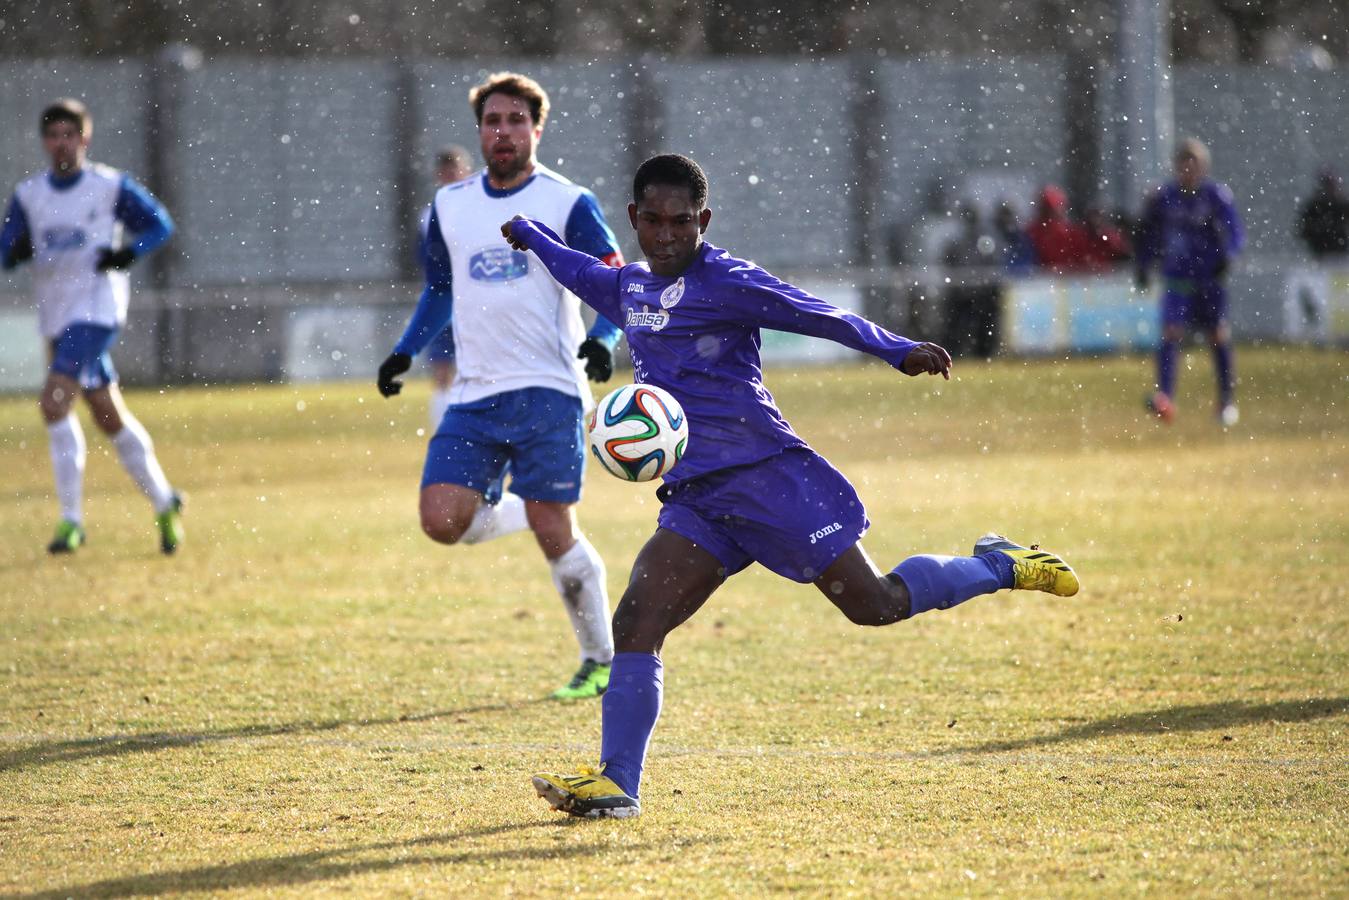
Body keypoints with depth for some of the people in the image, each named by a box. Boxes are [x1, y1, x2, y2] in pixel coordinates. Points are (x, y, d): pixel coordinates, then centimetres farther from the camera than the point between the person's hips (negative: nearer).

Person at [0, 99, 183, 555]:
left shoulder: (111, 186, -4)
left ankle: (72, 519, -15)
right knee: (109, 416, 11)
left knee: (54, 402, -20)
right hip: (56, 314, 6)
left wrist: (128, 252, -16)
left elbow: (160, 224, 2)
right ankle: (163, 502, 27)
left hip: (97, 308, -6)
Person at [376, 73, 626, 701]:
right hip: (474, 395, 4)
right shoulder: (450, 206, 13)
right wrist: (405, 351, 14)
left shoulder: (568, 204, -1)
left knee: (553, 533, -9)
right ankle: (504, 509, 22)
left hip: (548, 390, -4)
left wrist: (603, 337, -21)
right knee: (442, 520, -13)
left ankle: (602, 661, 8)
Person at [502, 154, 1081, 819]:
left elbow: (818, 316, -16)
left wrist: (896, 350, -28)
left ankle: (1000, 565, 23)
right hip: (693, 500, 6)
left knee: (876, 606, -1)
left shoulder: (726, 282, -8)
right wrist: (530, 235, 52)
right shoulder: (629, 288, 15)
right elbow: (582, 273, 39)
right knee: (634, 625, -10)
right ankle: (615, 784, -9)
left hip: (765, 473, -6)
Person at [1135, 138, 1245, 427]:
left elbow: (1236, 233, -9)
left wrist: (1227, 255, -27)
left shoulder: (1217, 196, -6)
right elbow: (1148, 233, 13)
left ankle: (1227, 400, 21)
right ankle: (1165, 398, -21)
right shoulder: (1164, 198, 0)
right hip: (1176, 276, 1)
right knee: (1170, 333, -15)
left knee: (1218, 337, 5)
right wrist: (1143, 266, 8)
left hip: (1211, 278, -1)